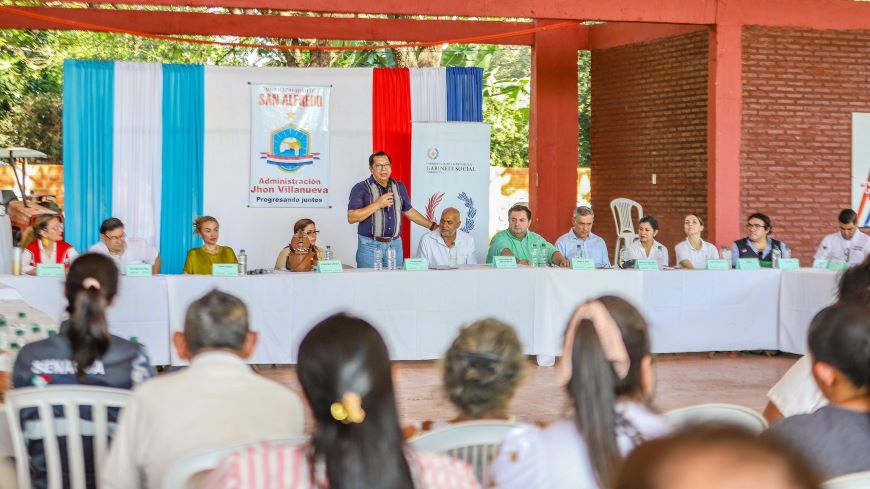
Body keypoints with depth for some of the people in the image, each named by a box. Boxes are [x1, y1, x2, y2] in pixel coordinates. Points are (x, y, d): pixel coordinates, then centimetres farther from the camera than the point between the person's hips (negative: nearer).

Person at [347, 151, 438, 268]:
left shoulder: (399, 187, 12)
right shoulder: (361, 188, -4)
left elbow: (409, 211, 23)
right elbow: (351, 218, -13)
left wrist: (433, 226, 21)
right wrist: (378, 204, -18)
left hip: (395, 244, 4)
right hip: (370, 245, -4)